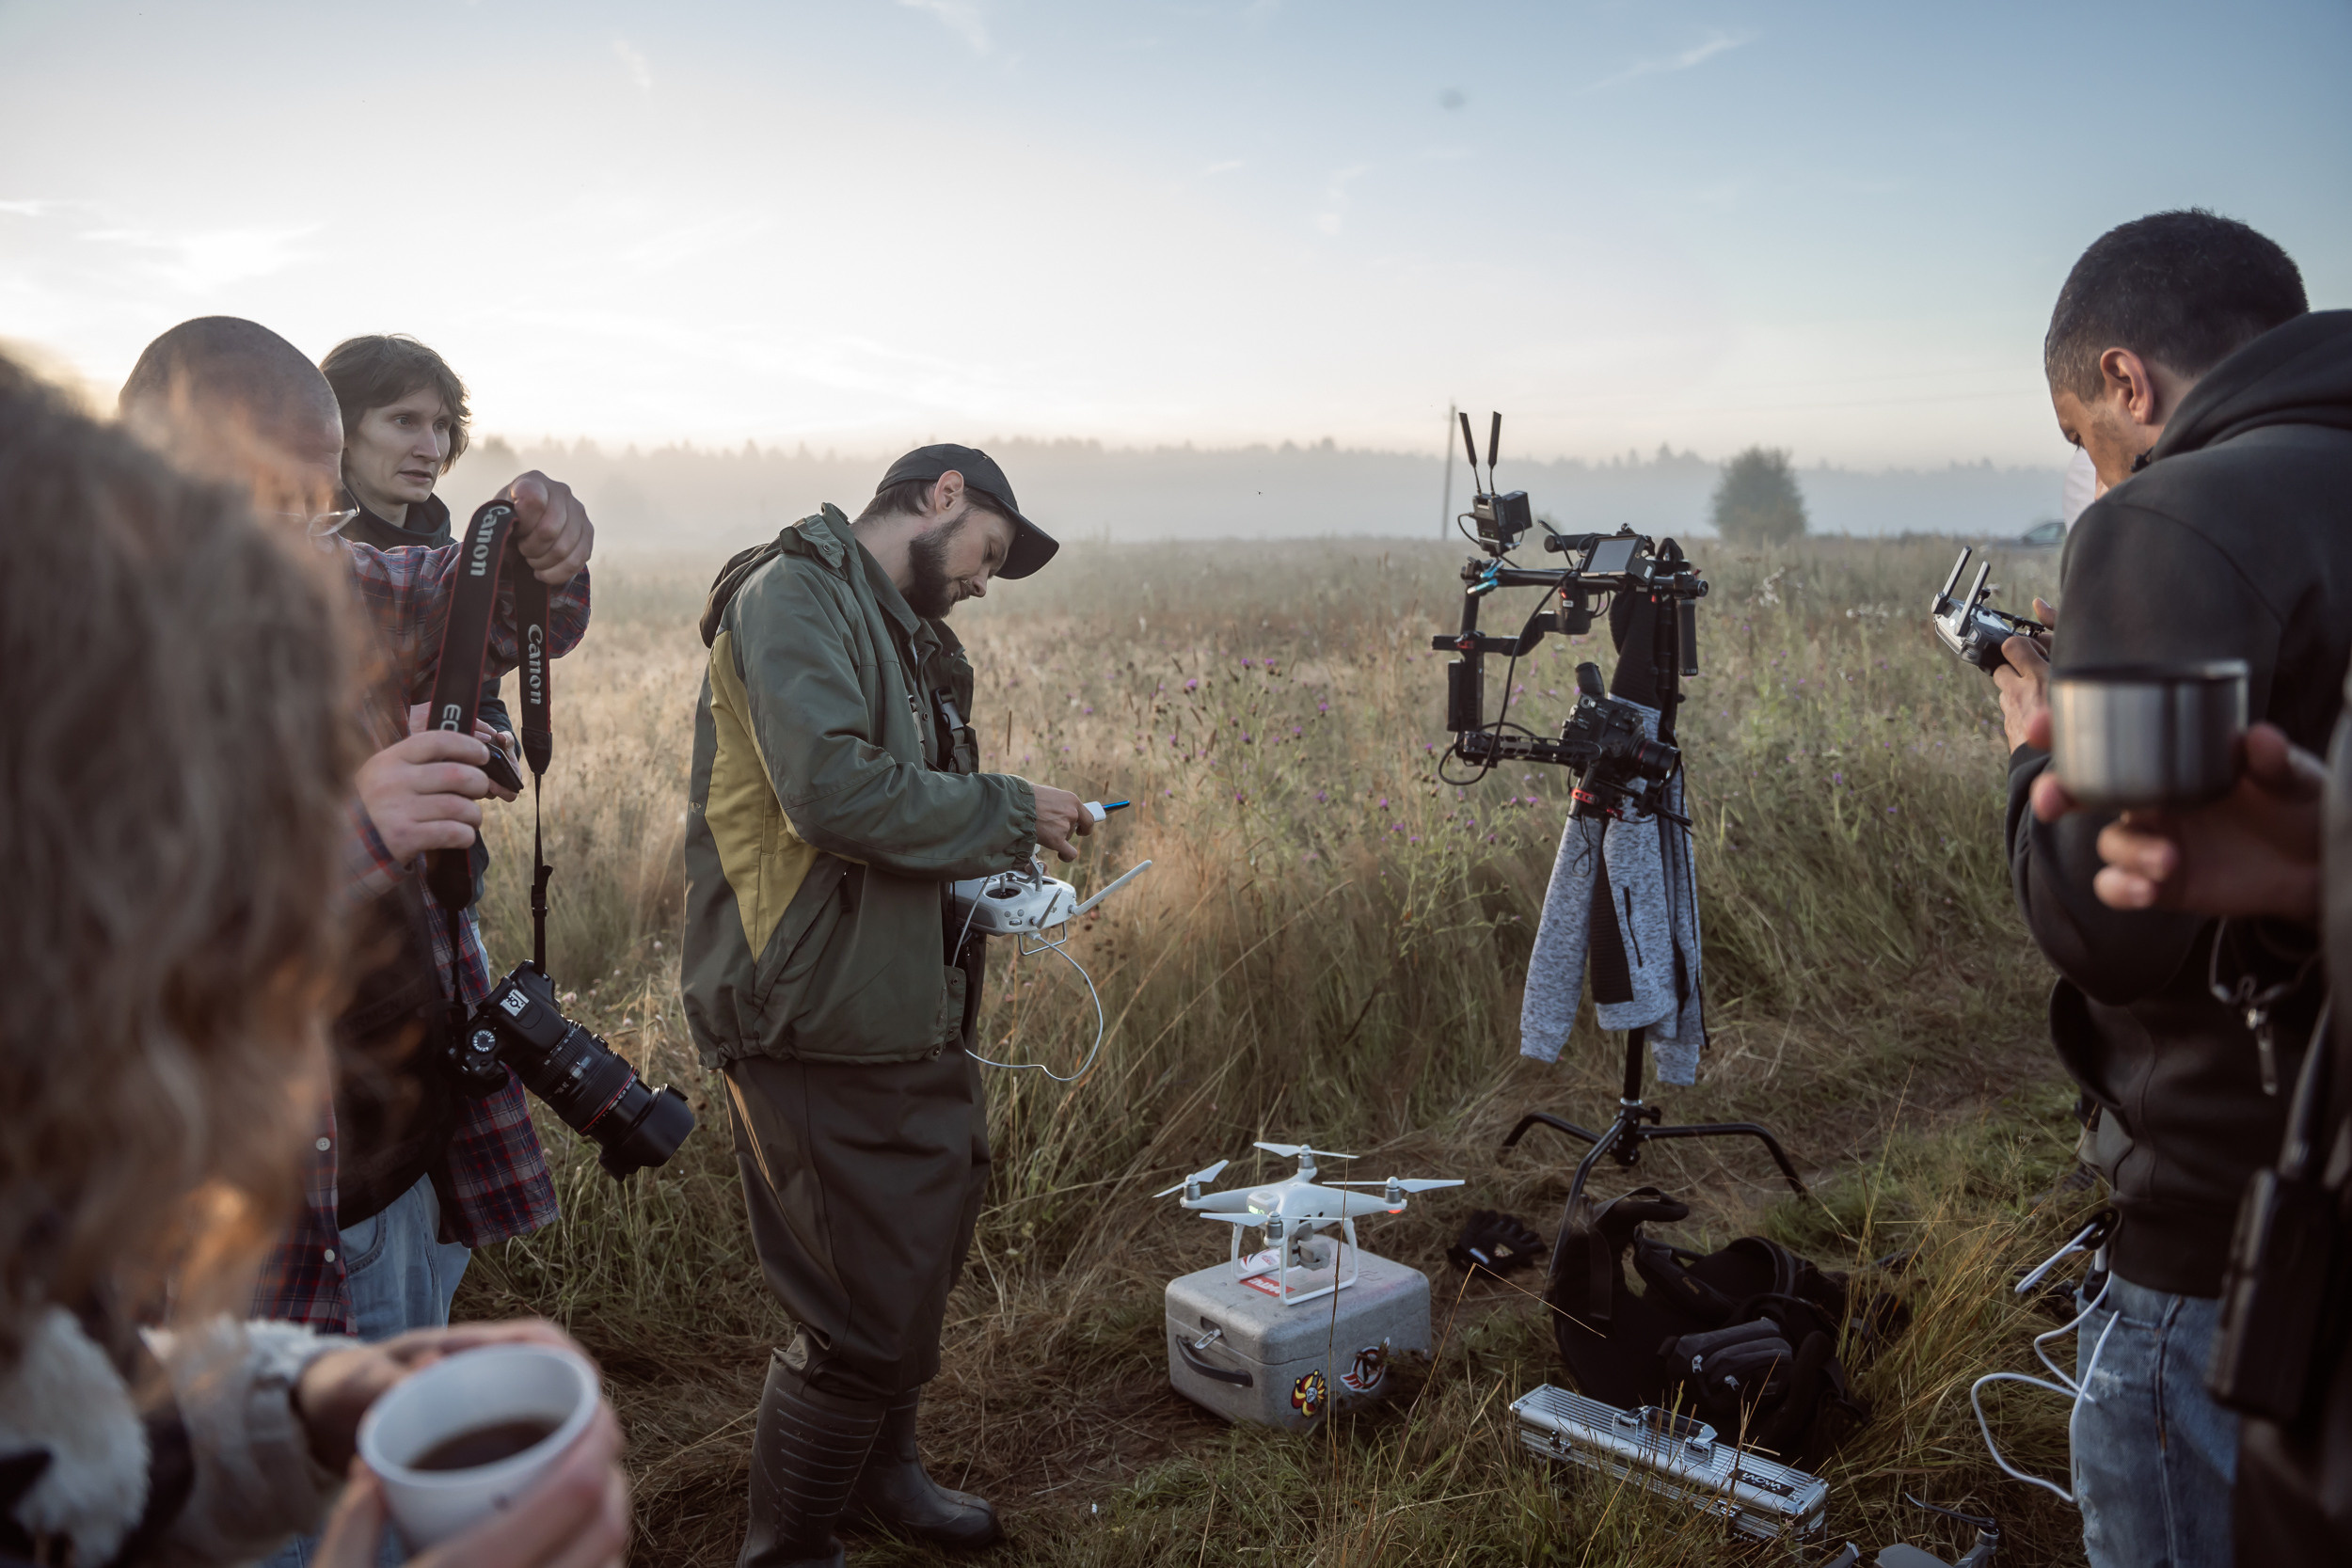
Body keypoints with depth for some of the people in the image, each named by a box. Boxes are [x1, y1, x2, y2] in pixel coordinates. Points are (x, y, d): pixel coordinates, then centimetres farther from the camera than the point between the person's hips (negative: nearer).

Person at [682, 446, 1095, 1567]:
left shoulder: (903, 631, 17)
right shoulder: (793, 596, -13)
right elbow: (830, 790, -26)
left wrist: (990, 866, 6)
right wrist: (1006, 811, -16)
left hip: (911, 1015, 10)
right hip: (820, 1023, -10)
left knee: (922, 1253, 22)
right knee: (864, 1309, -4)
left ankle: (881, 1471, 45)